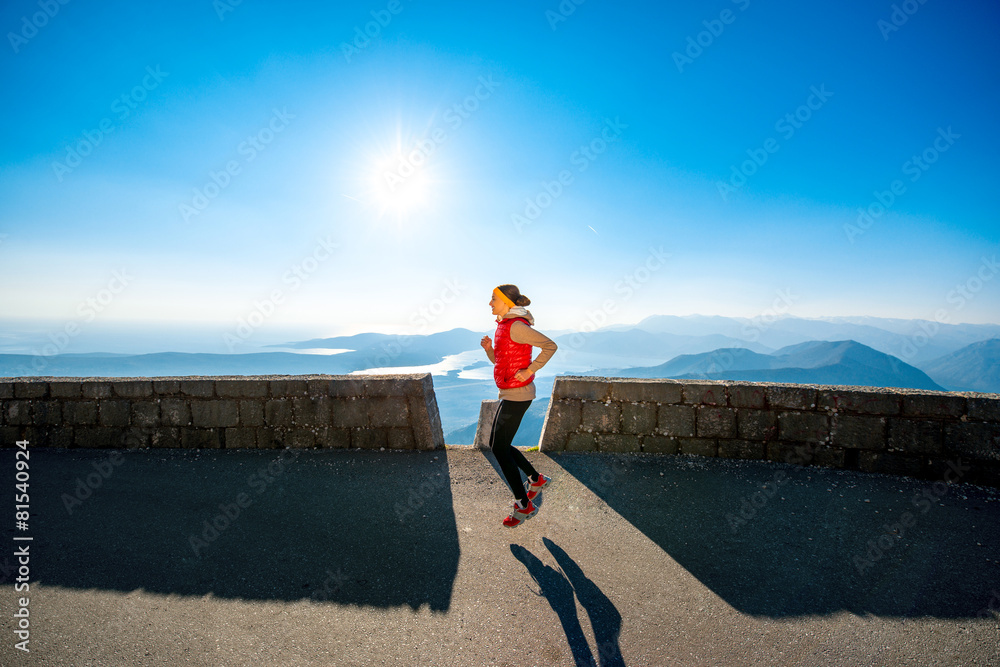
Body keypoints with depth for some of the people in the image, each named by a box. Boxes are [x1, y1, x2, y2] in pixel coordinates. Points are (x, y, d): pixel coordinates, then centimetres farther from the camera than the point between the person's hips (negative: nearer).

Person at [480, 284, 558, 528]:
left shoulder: (516, 326, -17)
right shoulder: (504, 326, 12)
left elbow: (550, 345, -19)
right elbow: (499, 361, 19)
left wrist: (529, 370, -20)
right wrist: (489, 348, 0)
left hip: (517, 395, -10)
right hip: (510, 393, 10)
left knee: (500, 449, -2)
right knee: (496, 443, 17)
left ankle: (524, 505, 10)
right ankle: (536, 479, 29)